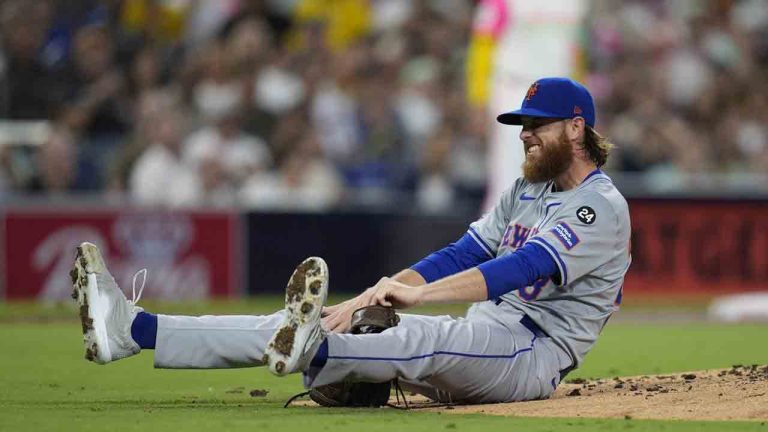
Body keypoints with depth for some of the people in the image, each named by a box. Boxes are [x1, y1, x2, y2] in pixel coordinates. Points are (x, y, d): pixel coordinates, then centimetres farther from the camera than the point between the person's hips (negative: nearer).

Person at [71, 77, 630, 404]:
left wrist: (417, 292, -35)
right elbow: (463, 255, 13)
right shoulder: (527, 191, 22)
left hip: (531, 354, -7)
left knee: (425, 339, -39)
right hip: (478, 341, 7)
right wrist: (363, 300, -2)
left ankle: (309, 349, -70)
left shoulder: (602, 206, -8)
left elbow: (524, 267, -24)